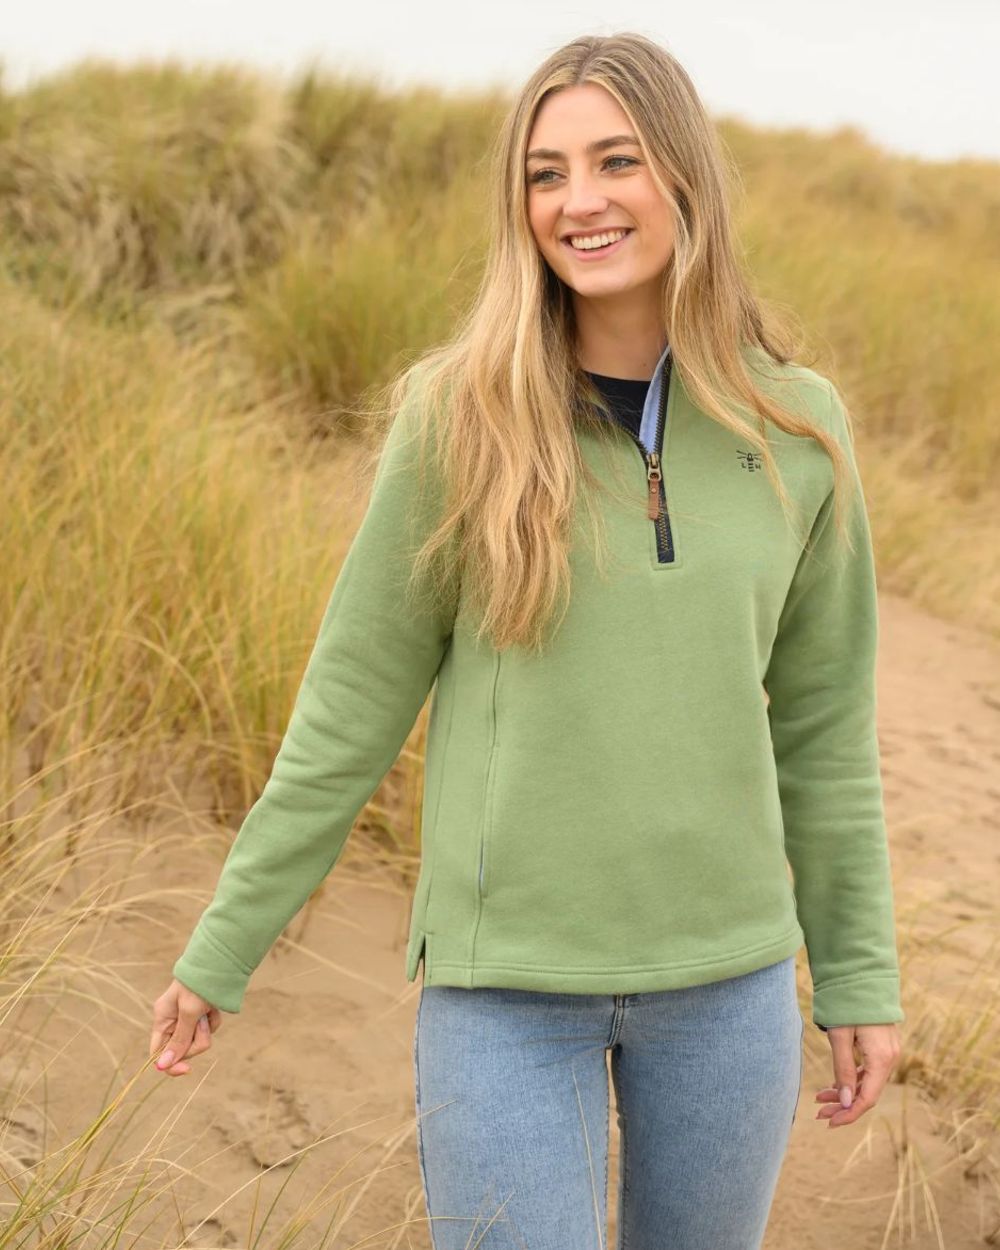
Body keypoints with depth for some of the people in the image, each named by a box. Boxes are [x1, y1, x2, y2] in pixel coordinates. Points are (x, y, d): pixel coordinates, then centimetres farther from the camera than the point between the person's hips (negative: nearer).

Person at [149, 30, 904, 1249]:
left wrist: (860, 975, 9)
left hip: (726, 973, 3)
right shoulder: (460, 419, -10)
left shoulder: (797, 429, -3)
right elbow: (352, 702, -4)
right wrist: (220, 950, 0)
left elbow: (823, 720, 5)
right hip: (506, 977, -2)